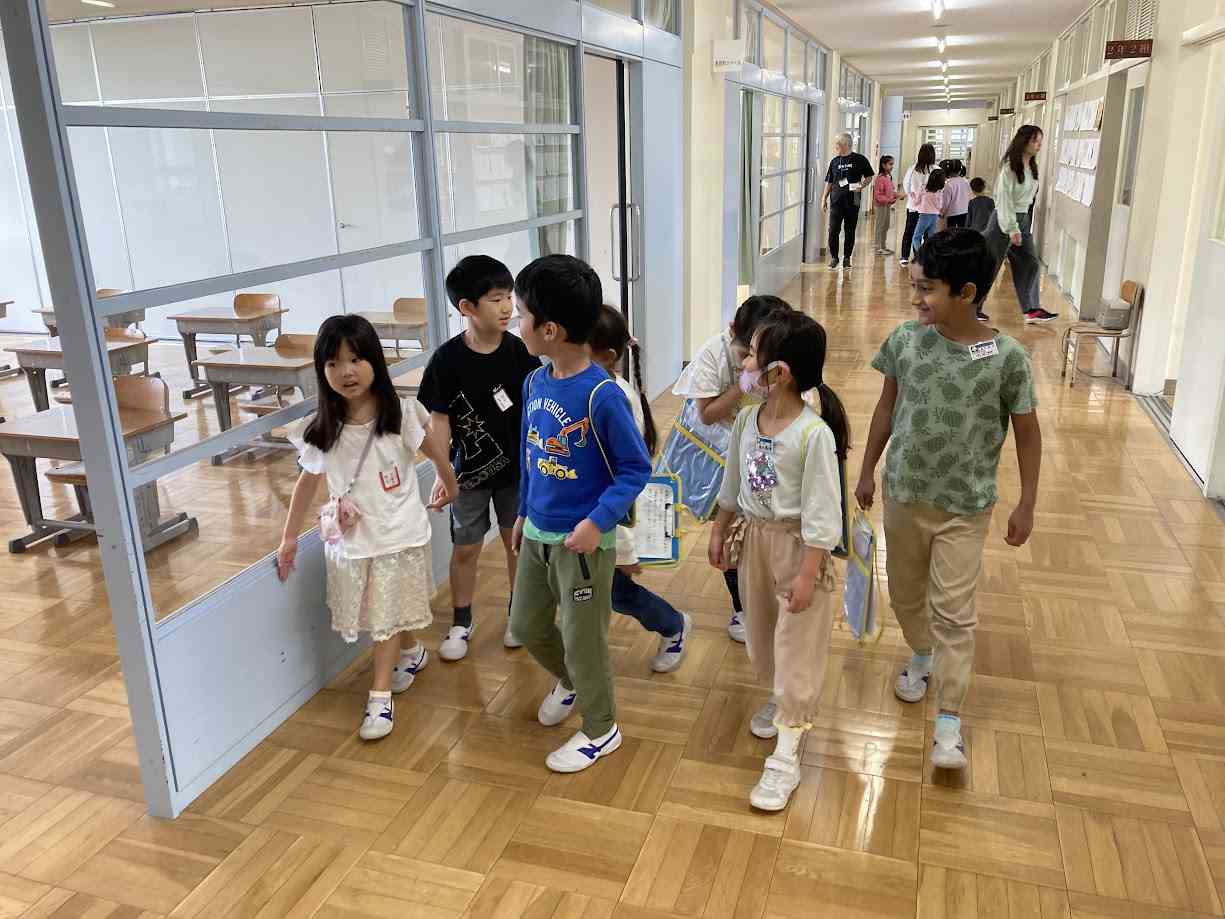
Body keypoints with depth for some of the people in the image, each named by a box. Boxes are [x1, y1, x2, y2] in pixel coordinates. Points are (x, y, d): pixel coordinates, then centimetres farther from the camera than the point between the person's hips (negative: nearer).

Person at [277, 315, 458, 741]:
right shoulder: (320, 431, -10)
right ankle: (411, 653, 45)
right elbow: (308, 483, 3)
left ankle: (380, 697, 17)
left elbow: (434, 451, 2)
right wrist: (289, 537, 5)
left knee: (387, 617, 5)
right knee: (387, 613, 17)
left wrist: (449, 485, 17)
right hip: (349, 539, 2)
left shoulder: (400, 414, -15)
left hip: (399, 533, -2)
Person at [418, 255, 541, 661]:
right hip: (469, 471, -1)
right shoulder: (447, 360, -15)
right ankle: (461, 622, 29)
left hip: (517, 468, 2)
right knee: (465, 548, 10)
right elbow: (439, 420, -9)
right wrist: (442, 474, -11)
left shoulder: (519, 351, -9)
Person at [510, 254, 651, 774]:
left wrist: (598, 521, -26)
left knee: (582, 639, 8)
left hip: (583, 541, -7)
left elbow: (636, 468, -17)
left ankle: (600, 730, 32)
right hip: (538, 533, 7)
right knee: (526, 625, 21)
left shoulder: (601, 395, -23)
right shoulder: (534, 383, -1)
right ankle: (570, 683, 50)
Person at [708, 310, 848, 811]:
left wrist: (808, 574, -21)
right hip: (756, 536, 7)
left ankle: (785, 756, 10)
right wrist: (720, 531, 16)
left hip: (798, 545, -7)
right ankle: (780, 701, 48)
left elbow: (821, 511, -23)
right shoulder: (747, 419, -4)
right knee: (762, 629, 22)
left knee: (796, 646, 2)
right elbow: (733, 482, 10)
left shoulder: (814, 433, -26)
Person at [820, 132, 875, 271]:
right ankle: (834, 257, 8)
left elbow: (869, 176, 8)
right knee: (833, 230, -5)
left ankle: (847, 258, 15)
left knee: (850, 231, 5)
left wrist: (861, 185, -10)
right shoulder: (834, 161, 10)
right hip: (836, 201, 2)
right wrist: (824, 198, 8)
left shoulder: (859, 159, 1)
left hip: (852, 201, -2)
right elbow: (829, 182, 15)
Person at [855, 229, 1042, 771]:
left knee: (953, 611, 0)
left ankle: (949, 723, 12)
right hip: (904, 495, 3)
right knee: (905, 592, 19)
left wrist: (1027, 505, -2)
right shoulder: (904, 341, -10)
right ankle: (921, 656, 49)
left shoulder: (1006, 358, -17)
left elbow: (1027, 431, -5)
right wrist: (868, 471, 10)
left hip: (965, 507, -3)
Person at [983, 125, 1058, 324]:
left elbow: (1029, 197, 12)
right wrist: (1012, 229, -20)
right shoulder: (1010, 166, -14)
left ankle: (1032, 310, 5)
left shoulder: (1031, 167, 9)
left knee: (1031, 264, 4)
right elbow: (1004, 198, -18)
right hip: (1005, 219, -8)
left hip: (1023, 219, 8)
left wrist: (1026, 225, 10)